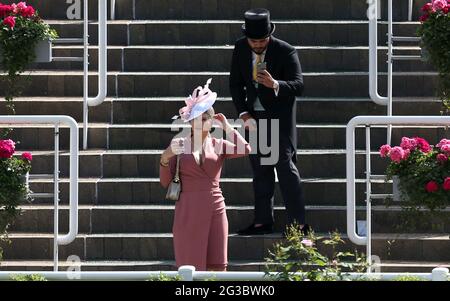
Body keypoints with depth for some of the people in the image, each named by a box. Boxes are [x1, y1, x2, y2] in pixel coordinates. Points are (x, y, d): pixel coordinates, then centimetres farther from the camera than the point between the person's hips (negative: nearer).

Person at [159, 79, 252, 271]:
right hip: (188, 212, -1)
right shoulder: (179, 145, 5)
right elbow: (165, 182, 3)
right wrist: (165, 158, -14)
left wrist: (227, 127, -4)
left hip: (215, 210, 2)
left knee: (218, 268, 1)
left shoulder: (219, 145, 7)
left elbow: (245, 150, -13)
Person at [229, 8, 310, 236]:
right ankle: (263, 221, 15)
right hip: (254, 116, 5)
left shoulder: (286, 52, -17)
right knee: (260, 169, 9)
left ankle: (298, 223, -7)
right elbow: (236, 83, 5)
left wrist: (274, 84, -37)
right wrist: (244, 113, -6)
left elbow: (298, 86, -18)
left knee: (285, 166, -9)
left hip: (280, 116, -5)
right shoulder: (240, 48, -4)